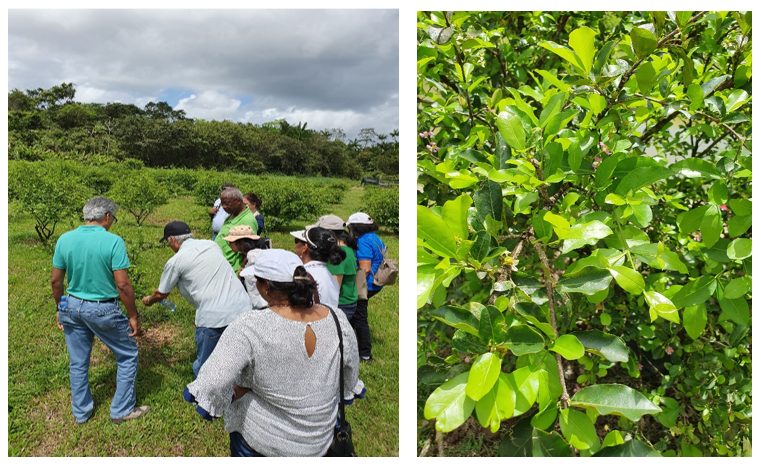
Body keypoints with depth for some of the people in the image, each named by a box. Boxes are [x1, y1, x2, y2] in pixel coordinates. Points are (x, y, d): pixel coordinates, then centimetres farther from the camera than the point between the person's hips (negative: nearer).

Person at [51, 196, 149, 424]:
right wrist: (133, 316, -9)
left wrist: (60, 309, 18)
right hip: (103, 310, -5)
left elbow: (55, 280, 3)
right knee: (128, 356, 15)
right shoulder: (113, 241, -19)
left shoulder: (64, 239, -4)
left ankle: (81, 412, 37)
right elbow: (123, 285, -20)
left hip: (72, 307, 6)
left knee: (78, 363, 20)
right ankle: (122, 410, 22)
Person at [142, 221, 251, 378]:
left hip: (215, 318, -5)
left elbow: (161, 294, 17)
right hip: (243, 308, 6)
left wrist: (148, 300, 38)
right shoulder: (211, 244, 14)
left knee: (203, 366, 14)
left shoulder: (175, 261, 1)